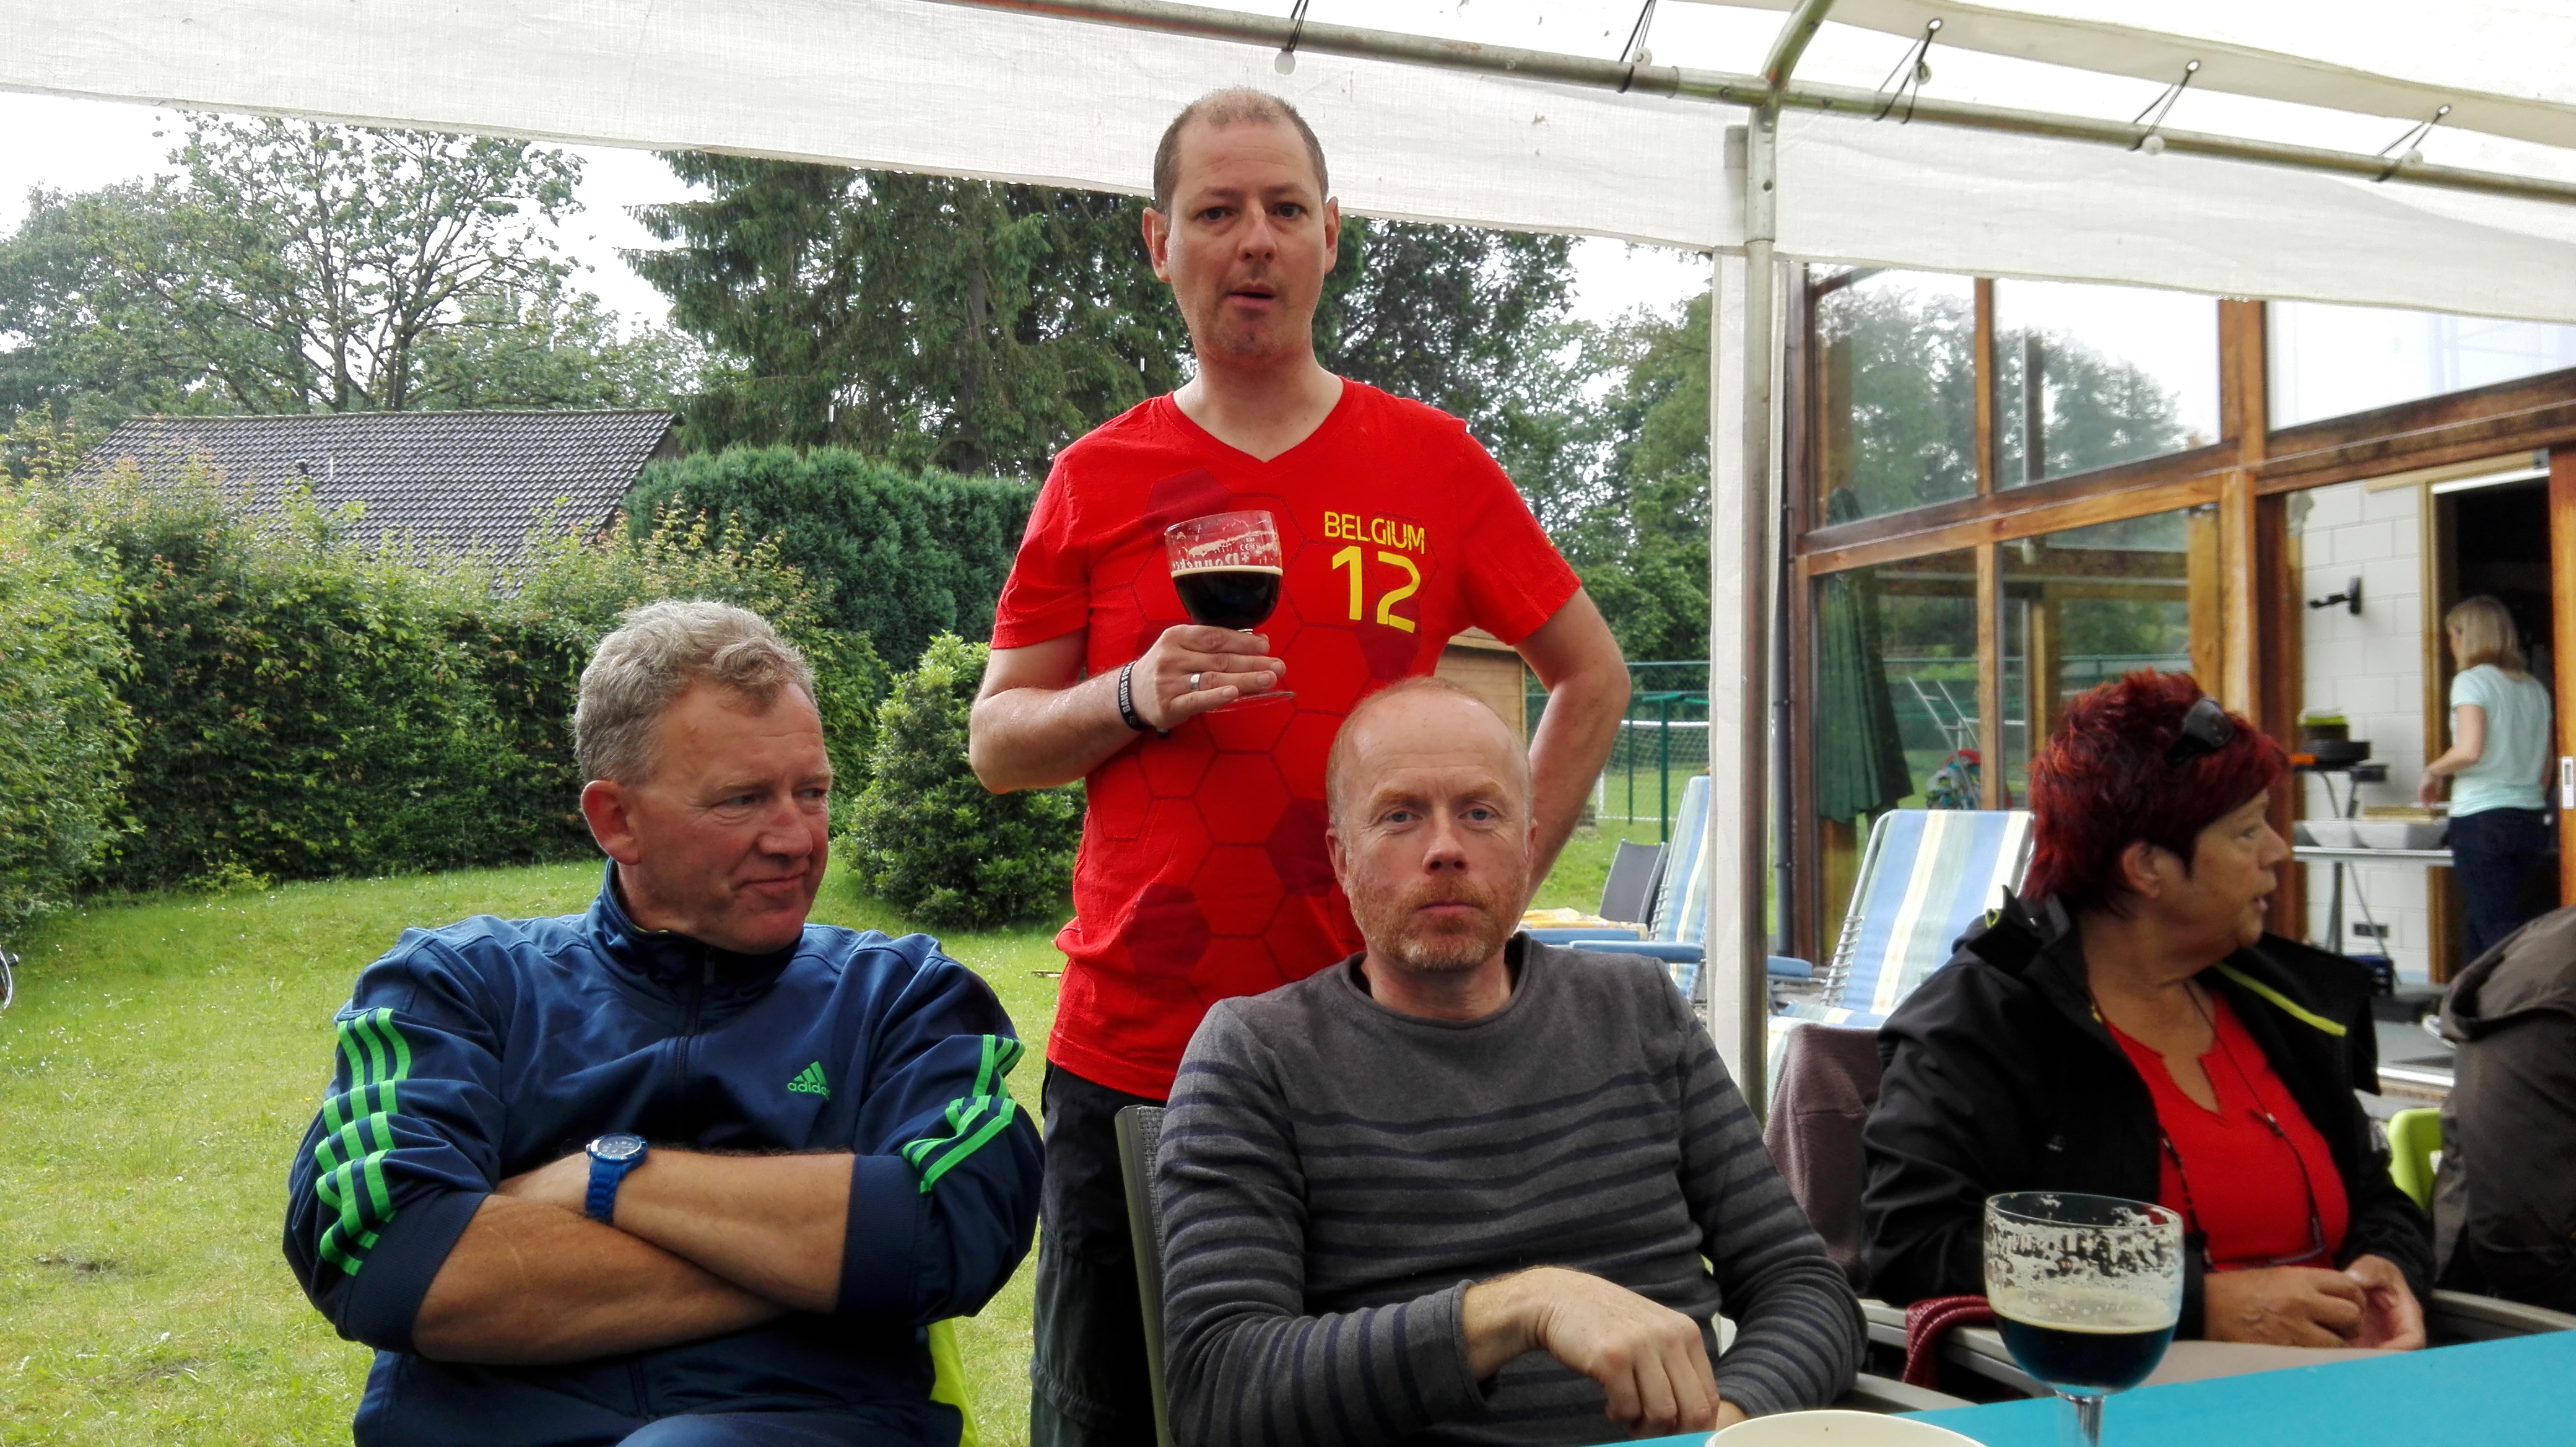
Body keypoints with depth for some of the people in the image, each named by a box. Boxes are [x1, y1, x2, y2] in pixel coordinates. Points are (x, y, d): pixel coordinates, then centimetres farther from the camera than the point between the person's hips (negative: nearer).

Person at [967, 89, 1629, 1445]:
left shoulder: (1432, 461, 3)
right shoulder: (1098, 480, 4)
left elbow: (1593, 680, 11)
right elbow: (997, 742, 6)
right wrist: (1135, 697, -14)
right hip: (1128, 1061, 1)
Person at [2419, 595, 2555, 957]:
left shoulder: (2471, 681, -8)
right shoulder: (2534, 688, 13)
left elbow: (2470, 750, -20)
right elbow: (2545, 768, 18)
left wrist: (2433, 772, -3)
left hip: (2482, 819, -7)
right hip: (2532, 818, 7)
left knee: (2496, 929, -5)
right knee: (2482, 923, 15)